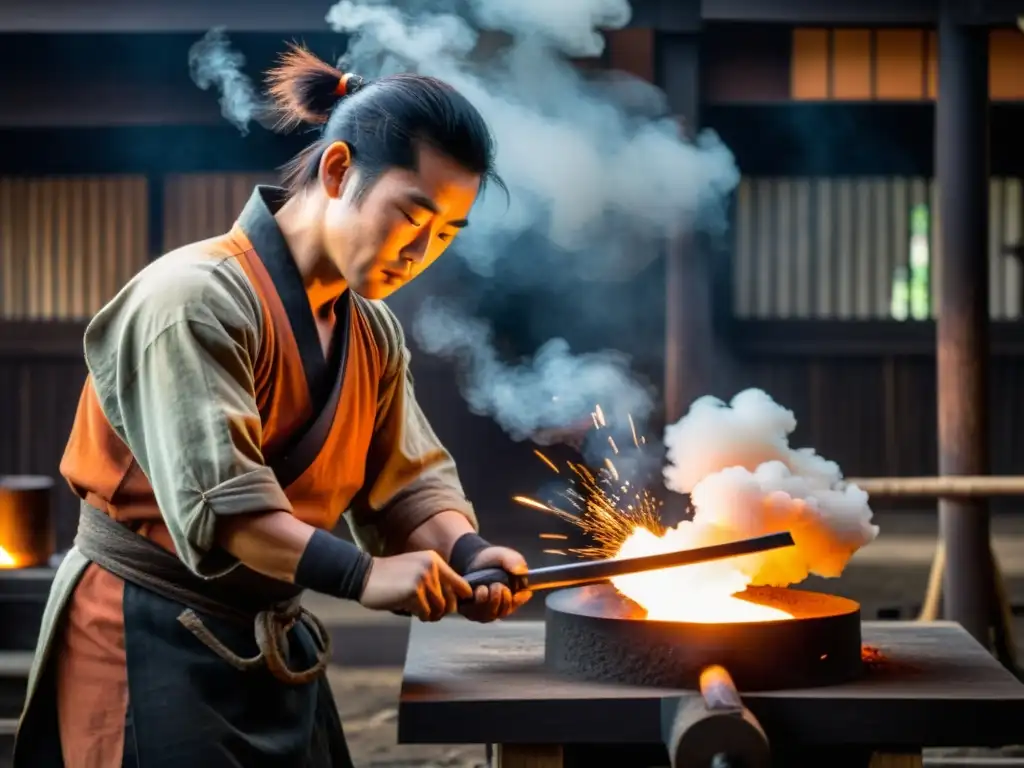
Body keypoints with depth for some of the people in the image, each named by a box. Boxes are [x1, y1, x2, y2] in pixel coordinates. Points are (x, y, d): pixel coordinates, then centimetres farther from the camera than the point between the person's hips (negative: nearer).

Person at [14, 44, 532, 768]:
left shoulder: (376, 336, 8)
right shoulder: (197, 298, -19)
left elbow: (408, 478, 7)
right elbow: (213, 496, -27)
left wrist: (465, 552, -14)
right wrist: (362, 574, -34)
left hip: (274, 645, 8)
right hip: (156, 643, -8)